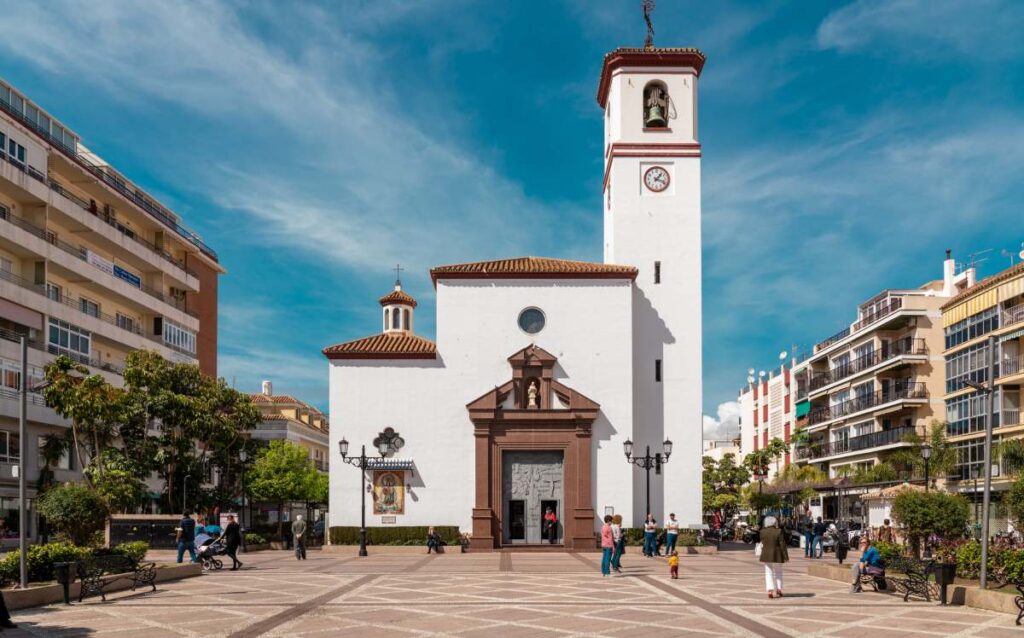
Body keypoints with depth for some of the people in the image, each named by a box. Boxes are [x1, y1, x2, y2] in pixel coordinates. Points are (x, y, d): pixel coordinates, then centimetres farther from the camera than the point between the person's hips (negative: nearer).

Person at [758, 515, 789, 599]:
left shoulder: (763, 532, -5)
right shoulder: (778, 532, -13)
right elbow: (782, 545, -12)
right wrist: (785, 556, -6)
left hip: (766, 555, 2)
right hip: (777, 555, -2)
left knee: (768, 573, 7)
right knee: (778, 573, 15)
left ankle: (770, 591, -2)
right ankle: (778, 590, 15)